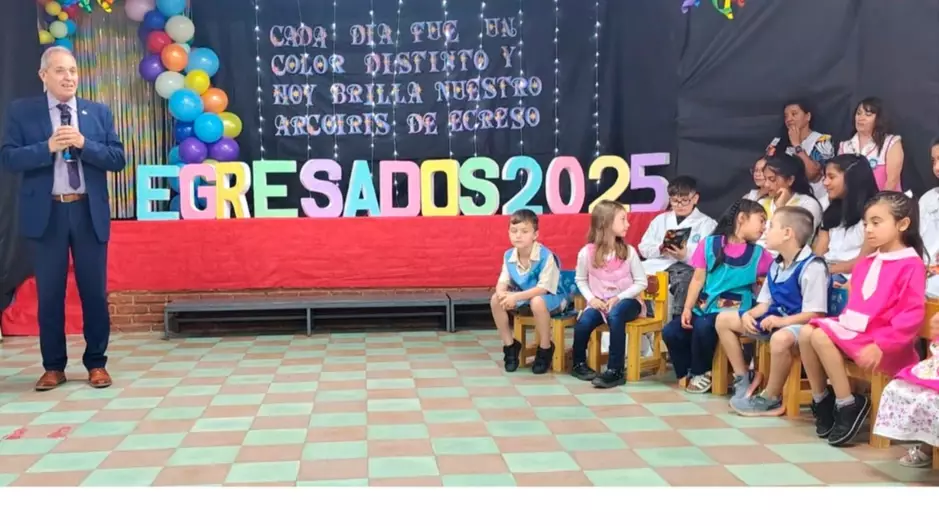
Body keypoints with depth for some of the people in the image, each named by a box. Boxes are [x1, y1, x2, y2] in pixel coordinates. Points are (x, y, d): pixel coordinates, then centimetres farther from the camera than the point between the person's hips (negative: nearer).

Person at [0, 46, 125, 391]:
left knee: (94, 291, 4)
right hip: (47, 213, -1)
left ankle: (96, 363, 15)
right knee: (49, 294, 5)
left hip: (89, 213, 1)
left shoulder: (99, 112, 8)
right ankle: (53, 366, 16)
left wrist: (84, 144, -13)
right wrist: (48, 147, -17)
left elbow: (117, 159, 2)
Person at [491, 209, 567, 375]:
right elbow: (502, 282, -6)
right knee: (496, 300, -13)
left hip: (551, 298, -6)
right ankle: (510, 346, 1)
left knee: (537, 302, -39)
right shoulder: (509, 255, -7)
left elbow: (543, 288, -30)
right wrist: (502, 293, -31)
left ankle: (545, 349, -17)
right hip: (524, 298, 6)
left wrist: (516, 297, -36)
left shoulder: (546, 256, -26)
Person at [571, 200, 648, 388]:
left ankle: (616, 370, -26)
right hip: (599, 302, 1)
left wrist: (619, 298, -14)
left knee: (615, 316, -35)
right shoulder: (586, 253, -7)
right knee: (583, 322, -27)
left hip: (626, 301, -1)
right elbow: (580, 280, 7)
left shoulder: (628, 251, -7)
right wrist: (591, 298, -10)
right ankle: (579, 363, 3)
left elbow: (641, 282, -3)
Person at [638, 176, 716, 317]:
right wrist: (659, 249, -7)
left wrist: (686, 255, -19)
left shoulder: (707, 223, 11)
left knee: (684, 279, -38)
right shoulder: (660, 219, 23)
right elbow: (644, 248, 15)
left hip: (689, 268, -4)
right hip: (659, 265, 4)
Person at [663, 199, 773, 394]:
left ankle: (701, 373, -4)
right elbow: (698, 279, 1)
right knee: (670, 332, -18)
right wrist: (687, 308, -6)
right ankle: (688, 372, 7)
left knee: (703, 327, -31)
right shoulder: (710, 244, 4)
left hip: (733, 311, -2)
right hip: (703, 307, 2)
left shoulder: (758, 254, 6)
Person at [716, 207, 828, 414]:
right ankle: (742, 379, 10)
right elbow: (766, 303, 13)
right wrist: (749, 314, -8)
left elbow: (815, 314, -23)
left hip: (800, 324, -10)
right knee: (724, 319, 8)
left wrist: (782, 321, -32)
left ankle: (770, 399, -22)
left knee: (781, 338, -44)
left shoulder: (812, 267, -19)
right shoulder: (776, 265, 11)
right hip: (774, 319, 10)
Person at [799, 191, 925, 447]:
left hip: (882, 340, -8)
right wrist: (841, 320, 7)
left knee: (821, 337, -27)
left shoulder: (911, 265, -9)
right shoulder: (866, 264, 17)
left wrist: (881, 345, -23)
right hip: (855, 328, 8)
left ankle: (848, 405, -16)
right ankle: (821, 399, -3)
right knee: (806, 332, -14)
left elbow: (913, 314, -17)